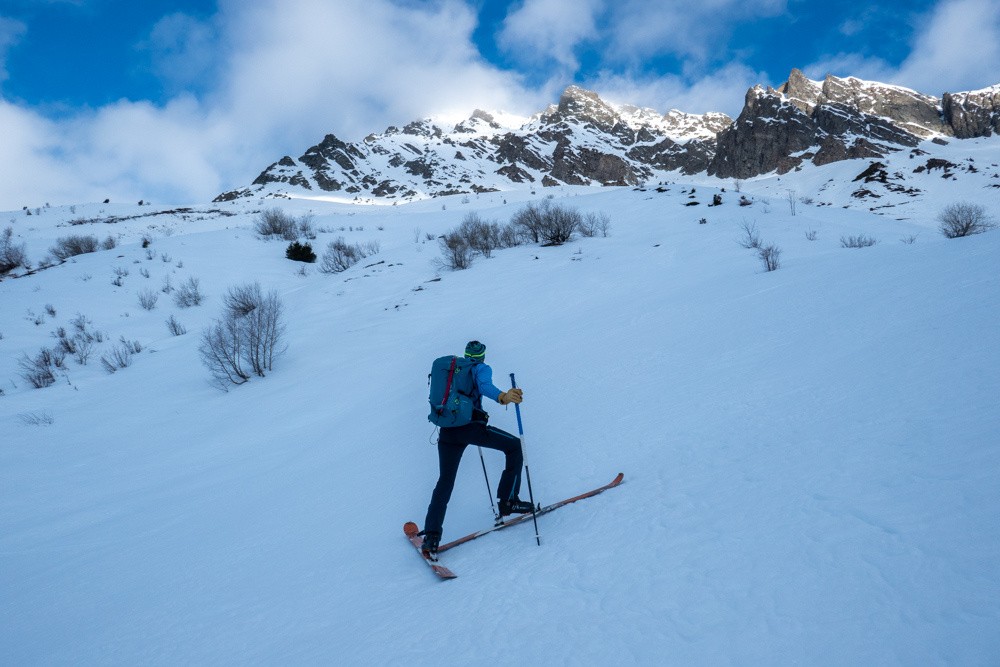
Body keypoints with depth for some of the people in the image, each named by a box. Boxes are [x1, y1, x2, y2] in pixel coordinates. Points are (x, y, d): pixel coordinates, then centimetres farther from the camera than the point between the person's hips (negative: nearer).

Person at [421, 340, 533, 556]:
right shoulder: (481, 368, 6)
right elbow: (485, 386, -18)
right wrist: (503, 397, -36)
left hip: (447, 431, 5)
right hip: (471, 425, -5)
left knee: (445, 481, 14)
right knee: (515, 446, 14)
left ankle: (431, 536, 4)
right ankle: (508, 501, 10)